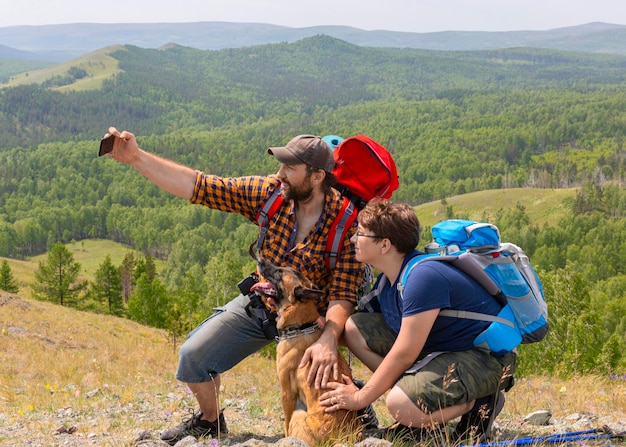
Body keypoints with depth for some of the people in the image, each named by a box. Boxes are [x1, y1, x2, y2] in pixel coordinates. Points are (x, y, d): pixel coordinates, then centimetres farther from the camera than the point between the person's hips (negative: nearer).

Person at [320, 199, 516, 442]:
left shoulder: (423, 276, -25)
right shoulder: (387, 278, 5)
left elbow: (404, 354, -25)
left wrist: (360, 397, -16)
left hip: (484, 358, -10)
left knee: (401, 404, -34)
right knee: (354, 327, 0)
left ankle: (477, 402, -5)